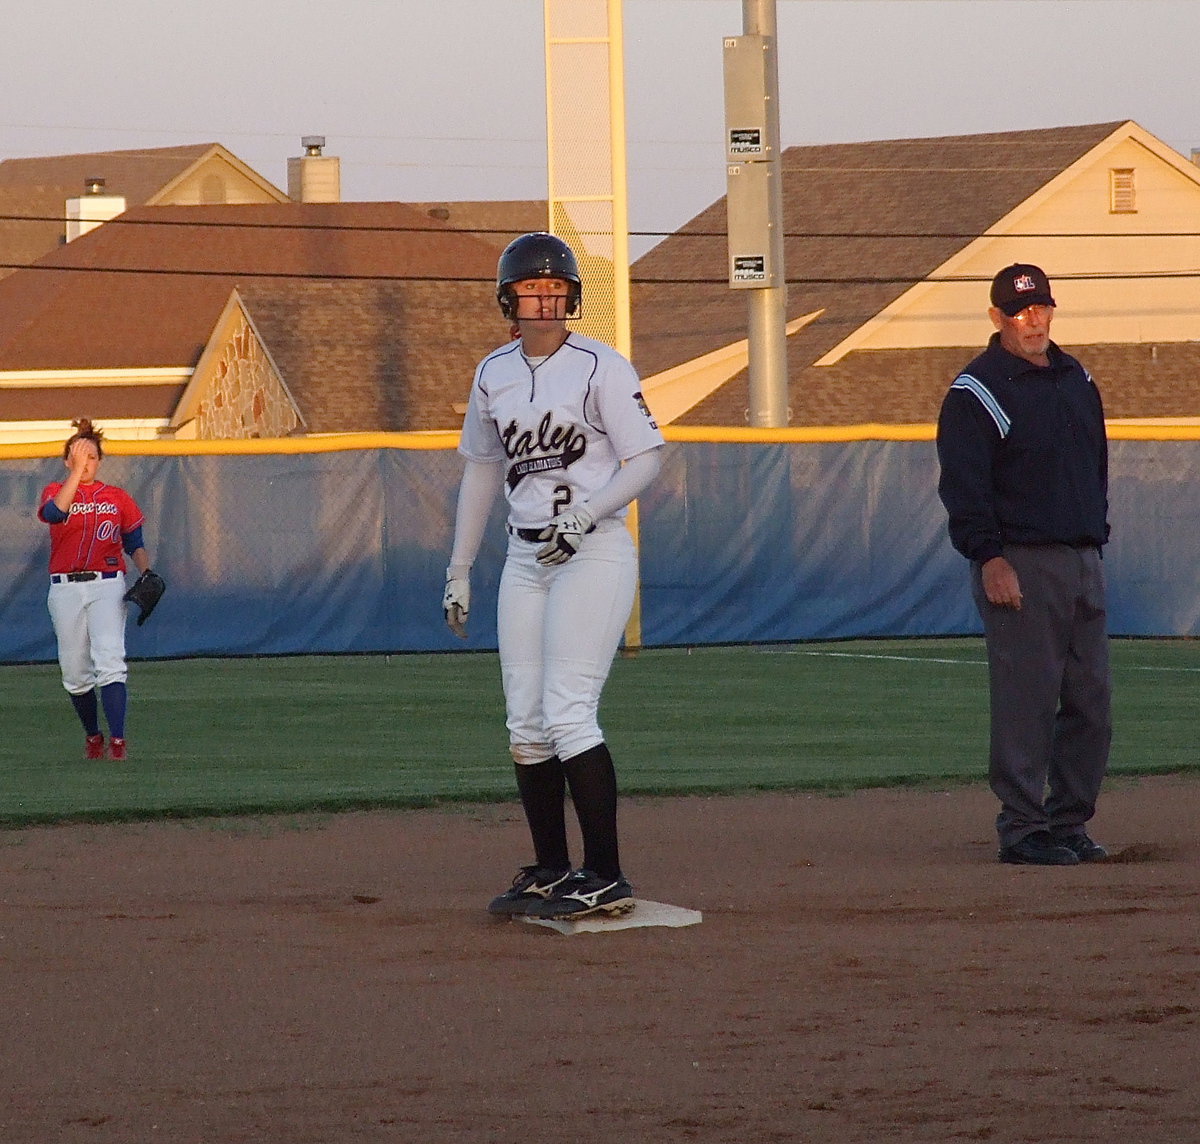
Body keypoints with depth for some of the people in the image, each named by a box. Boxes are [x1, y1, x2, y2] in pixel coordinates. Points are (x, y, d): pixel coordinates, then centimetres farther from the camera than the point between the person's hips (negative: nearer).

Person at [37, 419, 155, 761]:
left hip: (107, 586, -1)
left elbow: (135, 544, 15)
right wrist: (76, 472, -23)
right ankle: (92, 736, 26)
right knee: (74, 671, 6)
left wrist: (146, 573, -3)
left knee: (109, 661, -18)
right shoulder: (56, 491, 6)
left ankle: (117, 741, -24)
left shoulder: (118, 498, 9)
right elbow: (53, 513, -18)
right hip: (65, 589, 1)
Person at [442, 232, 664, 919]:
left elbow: (647, 460, -9)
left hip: (595, 554, -7)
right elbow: (482, 470, 19)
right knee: (525, 723, 5)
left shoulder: (601, 367, -7)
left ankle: (607, 880, -9)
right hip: (526, 558, 7)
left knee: (567, 715, -13)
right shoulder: (494, 374, 11)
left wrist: (585, 514, -21)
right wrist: (459, 571, 18)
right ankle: (551, 872, 14)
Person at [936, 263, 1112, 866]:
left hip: (1083, 562, 7)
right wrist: (988, 558, -19)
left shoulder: (1076, 380, 17)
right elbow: (962, 484, -11)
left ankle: (1069, 823, 14)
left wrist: (1096, 536, 17)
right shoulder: (976, 392, -5)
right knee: (1026, 701, -9)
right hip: (1019, 565, -7)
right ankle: (1022, 830, -5)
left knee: (1091, 702, 7)